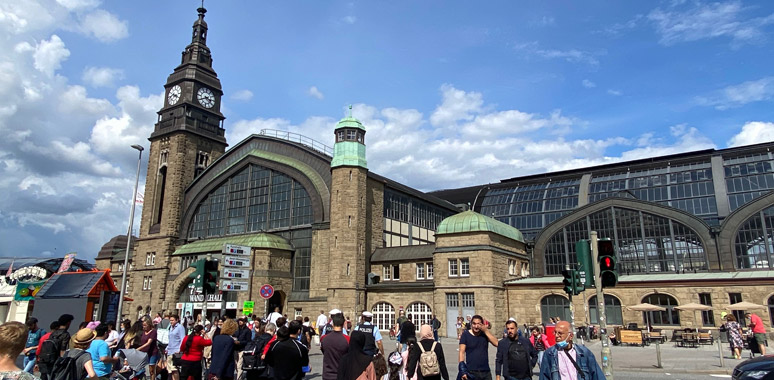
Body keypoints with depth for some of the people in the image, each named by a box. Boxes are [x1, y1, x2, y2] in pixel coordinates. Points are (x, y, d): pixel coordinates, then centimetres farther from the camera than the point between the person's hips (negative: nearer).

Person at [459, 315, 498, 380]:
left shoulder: (485, 334, 7)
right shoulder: (466, 334, -3)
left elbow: (496, 343, -7)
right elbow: (462, 353, -5)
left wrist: (486, 330, -12)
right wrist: (462, 371, -13)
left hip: (486, 372, 3)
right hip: (471, 372, -3)